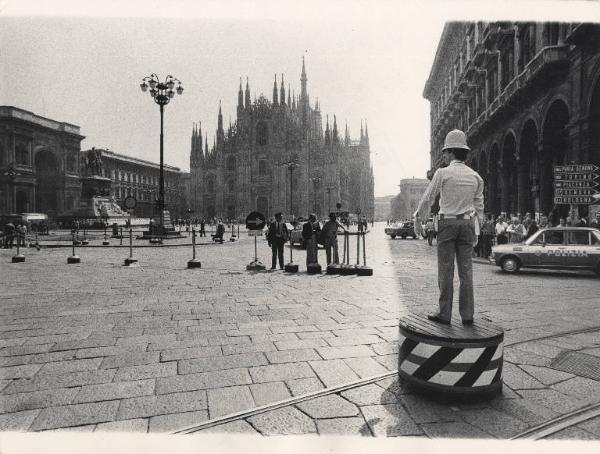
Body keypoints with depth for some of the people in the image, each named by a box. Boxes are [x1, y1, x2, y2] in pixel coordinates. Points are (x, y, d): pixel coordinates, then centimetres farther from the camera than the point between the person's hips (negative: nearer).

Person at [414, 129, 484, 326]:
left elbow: (428, 197, 3)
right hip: (467, 223, 4)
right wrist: (479, 223, 25)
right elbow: (479, 204, 15)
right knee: (466, 270, 6)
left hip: (447, 223, -4)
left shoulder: (442, 173, -6)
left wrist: (417, 214, 20)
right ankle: (467, 315, 10)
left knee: (446, 270, 0)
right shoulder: (475, 176, 9)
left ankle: (444, 314, 3)